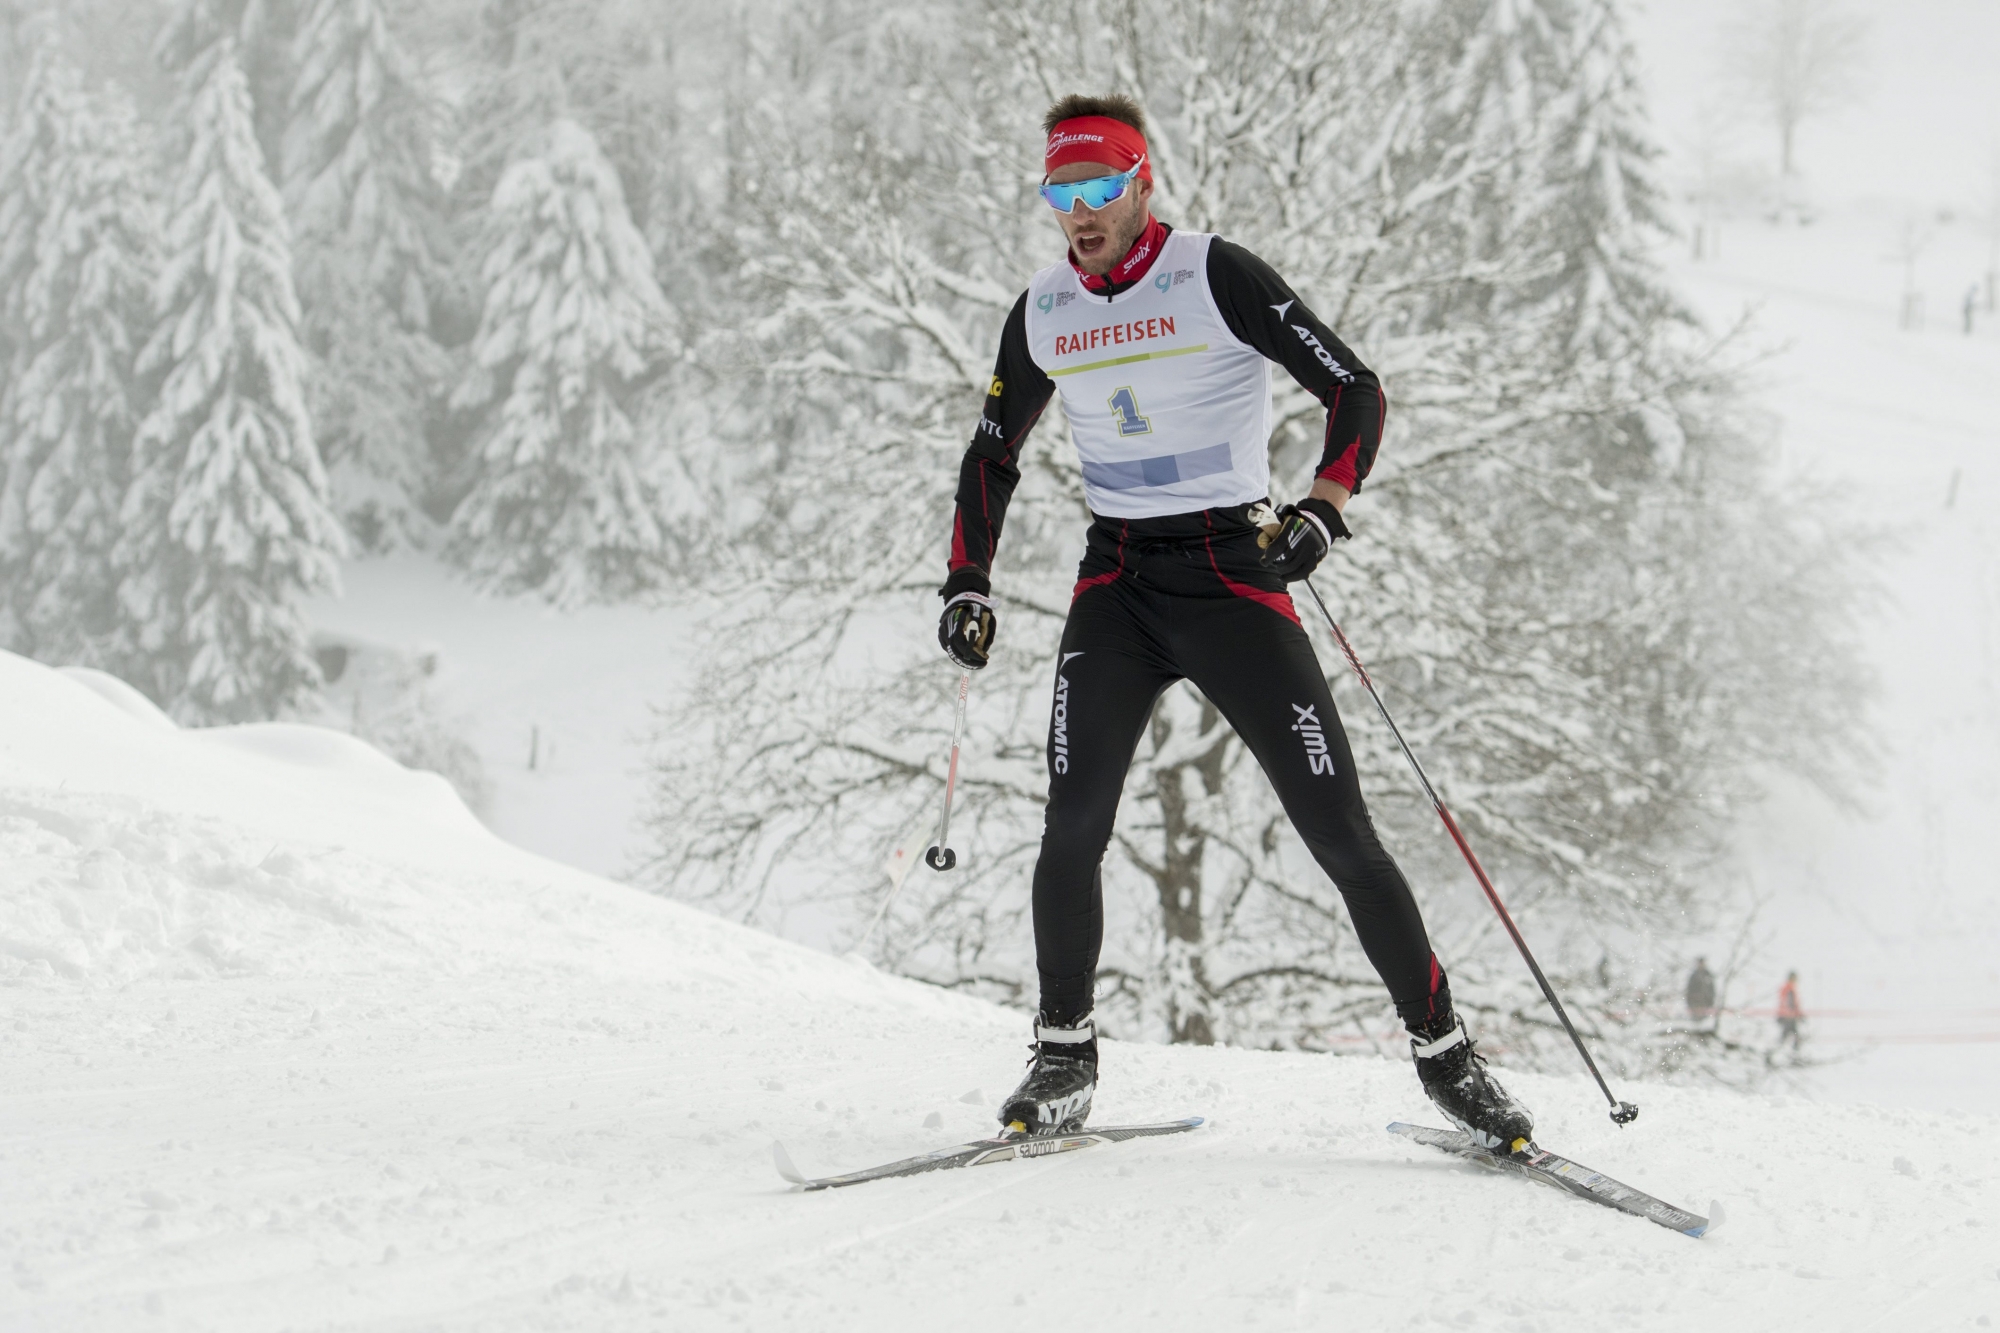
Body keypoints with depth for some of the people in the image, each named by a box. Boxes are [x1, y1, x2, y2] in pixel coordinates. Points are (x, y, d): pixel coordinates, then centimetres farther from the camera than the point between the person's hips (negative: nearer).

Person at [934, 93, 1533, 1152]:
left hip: (1231, 574, -3)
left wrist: (1322, 511, -25)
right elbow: (992, 456, 20)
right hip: (1115, 582, 4)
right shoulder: (1043, 312, 7)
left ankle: (1443, 1052, 4)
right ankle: (1063, 1055, 3)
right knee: (1074, 822, -13)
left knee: (1339, 829, -7)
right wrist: (967, 585, 9)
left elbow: (1356, 392, -9)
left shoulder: (1217, 277, -9)